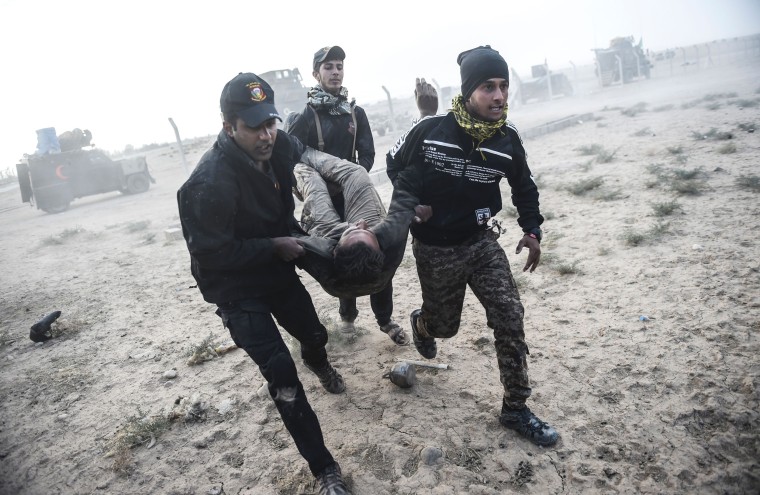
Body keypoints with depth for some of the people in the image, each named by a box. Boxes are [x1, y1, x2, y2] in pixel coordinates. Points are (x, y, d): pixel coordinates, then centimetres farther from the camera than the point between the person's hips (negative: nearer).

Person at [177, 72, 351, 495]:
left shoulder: (281, 147, -13)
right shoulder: (210, 183, -32)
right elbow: (211, 253, -26)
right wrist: (274, 246, -24)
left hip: (279, 270, 7)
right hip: (237, 289, -6)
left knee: (314, 333, 24)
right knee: (281, 374, -10)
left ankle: (318, 362, 64)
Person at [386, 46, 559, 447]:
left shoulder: (507, 139, -7)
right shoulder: (430, 131, -17)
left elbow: (524, 186, 11)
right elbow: (395, 163, 3)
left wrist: (532, 230, 2)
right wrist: (411, 205, -5)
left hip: (482, 242, 3)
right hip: (435, 249, -2)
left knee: (509, 318, -6)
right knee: (445, 325, 12)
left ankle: (515, 409, 10)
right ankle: (421, 323, 53)